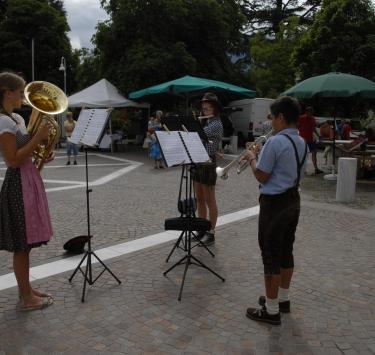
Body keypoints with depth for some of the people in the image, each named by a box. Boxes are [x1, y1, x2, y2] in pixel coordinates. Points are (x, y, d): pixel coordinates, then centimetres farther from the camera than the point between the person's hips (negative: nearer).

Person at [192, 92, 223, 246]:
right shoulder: (204, 123, 15)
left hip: (208, 163, -8)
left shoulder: (217, 125, -11)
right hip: (197, 162, 8)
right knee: (199, 199, 13)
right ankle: (201, 230, 23)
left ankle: (211, 233, 9)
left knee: (209, 201, 0)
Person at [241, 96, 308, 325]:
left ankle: (271, 310, 9)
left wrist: (252, 158, 1)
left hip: (274, 203, -9)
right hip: (293, 200, 9)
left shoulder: (275, 142, -20)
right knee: (286, 251, 18)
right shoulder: (302, 144, 8)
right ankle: (283, 299, 33)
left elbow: (261, 176, -17)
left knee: (271, 255, 0)